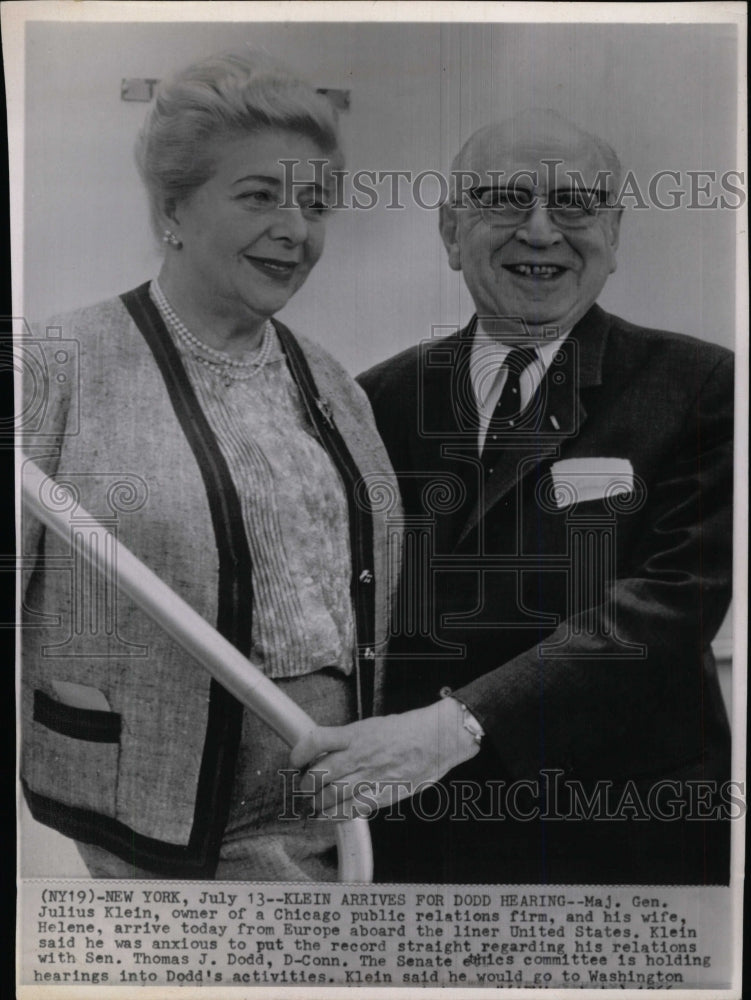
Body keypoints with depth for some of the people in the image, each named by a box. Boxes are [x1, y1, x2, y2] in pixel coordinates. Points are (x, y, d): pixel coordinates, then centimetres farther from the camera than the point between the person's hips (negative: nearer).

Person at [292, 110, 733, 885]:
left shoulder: (699, 387, -7)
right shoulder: (380, 401, 0)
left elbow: (673, 598, -18)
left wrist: (461, 721, -27)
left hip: (634, 832, -1)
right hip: (423, 831, 2)